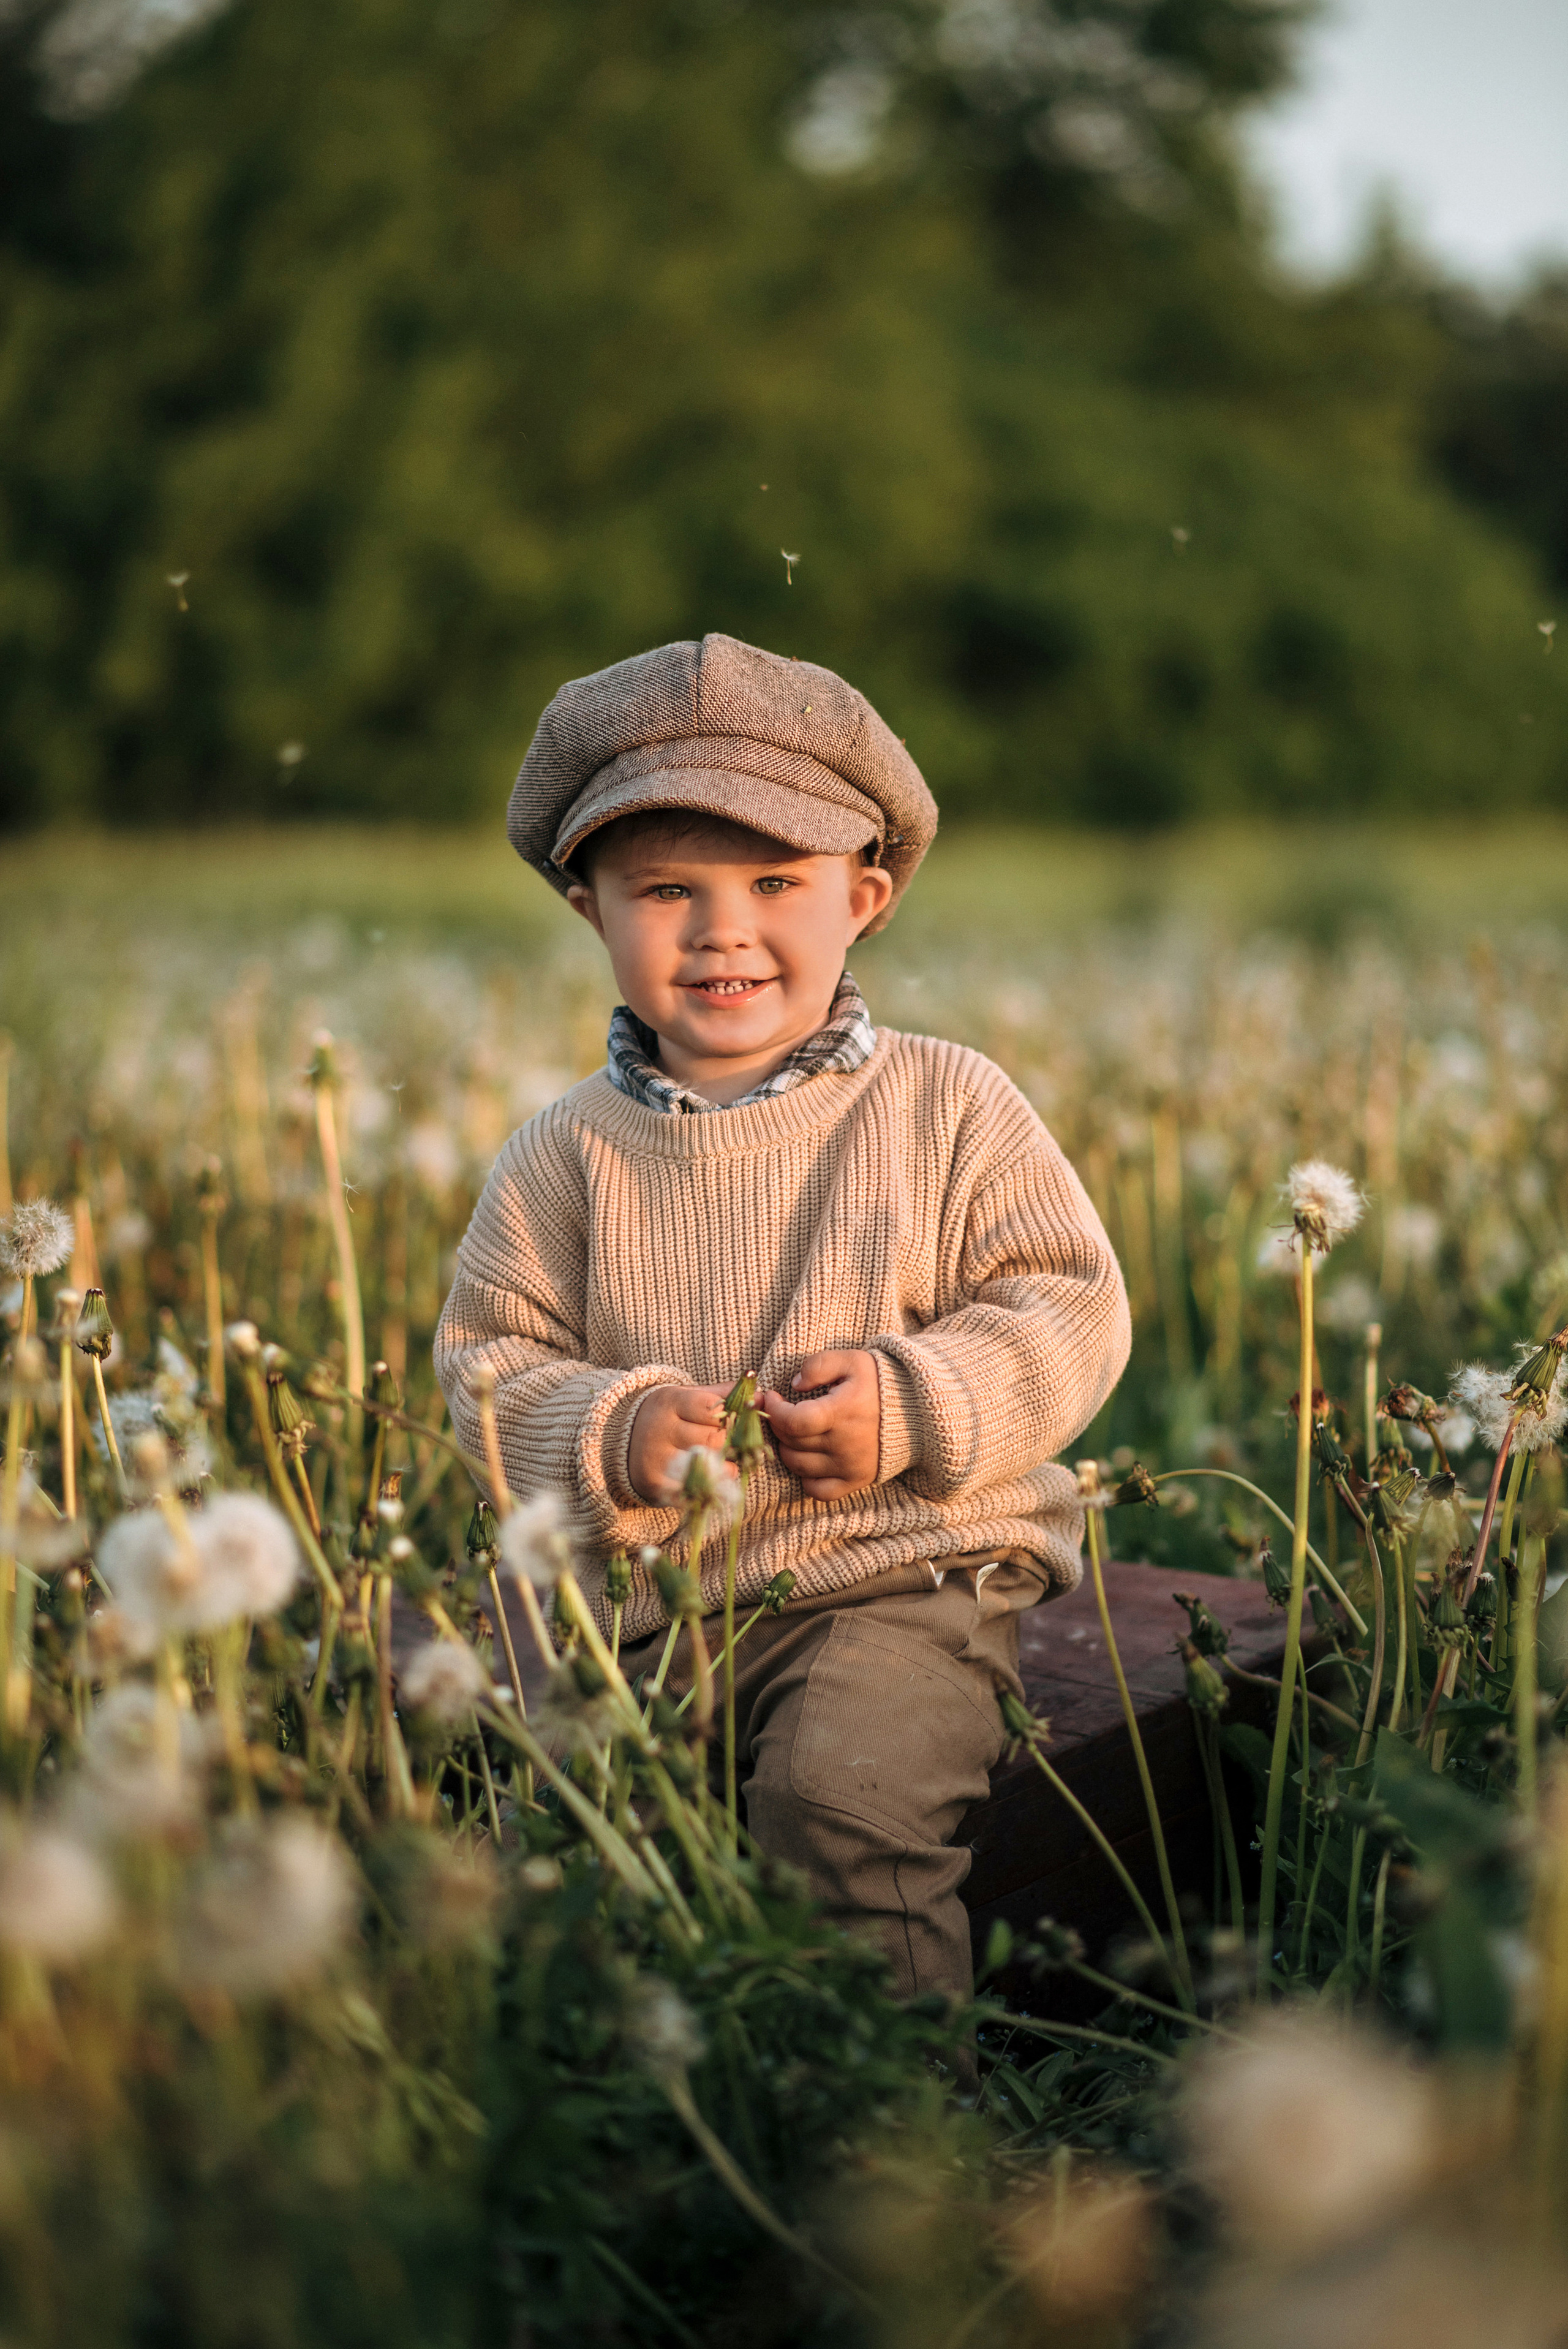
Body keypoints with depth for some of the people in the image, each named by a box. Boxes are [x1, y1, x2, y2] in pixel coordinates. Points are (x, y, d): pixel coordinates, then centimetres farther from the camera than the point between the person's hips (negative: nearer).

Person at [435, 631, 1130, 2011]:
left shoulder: (947, 1108, 1)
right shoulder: (567, 1157, 5)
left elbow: (1071, 1309, -1)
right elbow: (488, 1361, 7)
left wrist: (918, 1405, -16)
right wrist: (611, 1438, -13)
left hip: (900, 1578, -3)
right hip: (640, 1601, 3)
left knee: (841, 1796, -27)